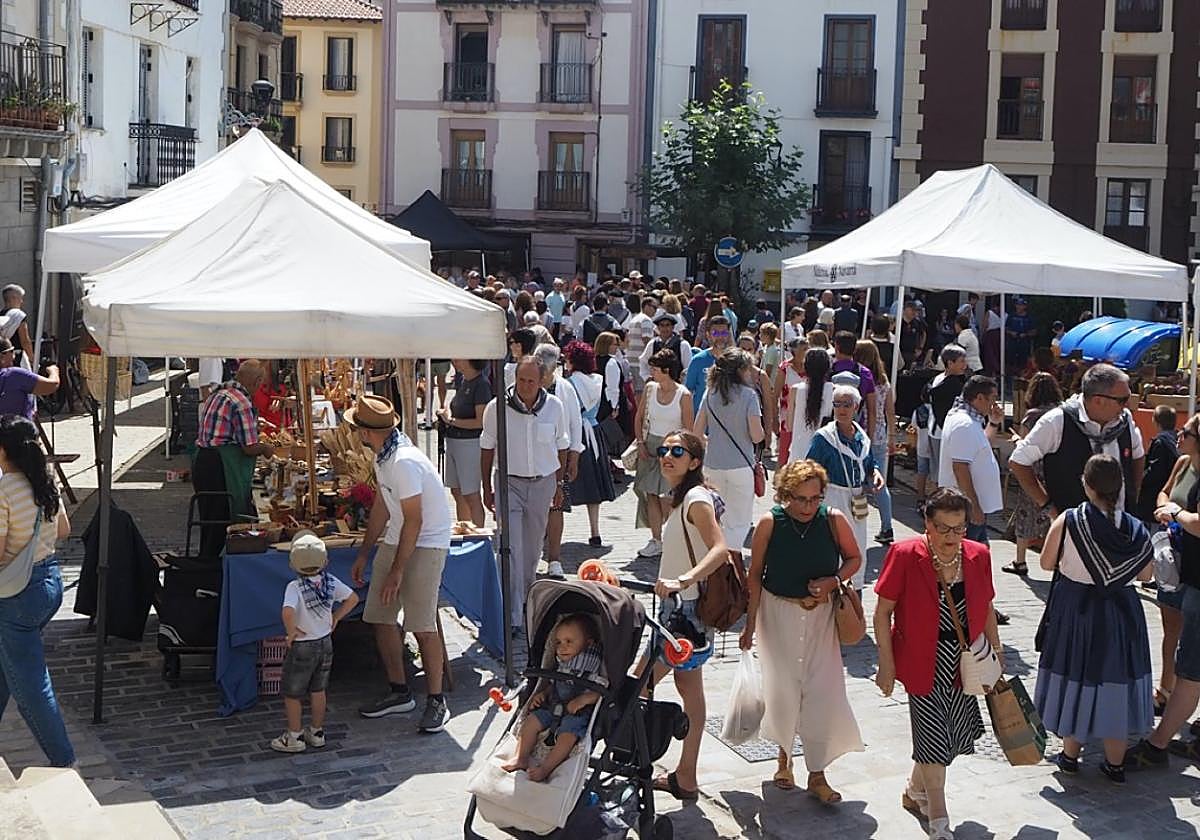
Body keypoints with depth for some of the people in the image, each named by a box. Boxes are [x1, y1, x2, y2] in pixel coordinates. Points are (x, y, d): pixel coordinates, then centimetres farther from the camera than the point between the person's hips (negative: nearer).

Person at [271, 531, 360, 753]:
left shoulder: (295, 587, -22)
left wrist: (291, 632, -21)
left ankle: (295, 736, 18)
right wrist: (335, 618, 9)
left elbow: (288, 612, -38)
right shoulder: (330, 581, -6)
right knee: (318, 690, 19)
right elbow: (353, 598, 1)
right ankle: (317, 732, 28)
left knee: (292, 693, 10)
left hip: (302, 646, -6)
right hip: (326, 643, 6)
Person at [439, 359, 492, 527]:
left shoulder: (481, 384, -17)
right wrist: (447, 411, 0)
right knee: (457, 492, 16)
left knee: (472, 496, -3)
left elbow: (480, 421, -21)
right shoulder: (461, 380, 9)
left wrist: (452, 421, -14)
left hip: (470, 442, -9)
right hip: (453, 442, 9)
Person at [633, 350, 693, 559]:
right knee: (651, 495, 4)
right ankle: (656, 540, 11)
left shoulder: (683, 395, -11)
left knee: (667, 499, -7)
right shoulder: (650, 388, 2)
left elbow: (688, 429, -7)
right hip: (650, 444, 5)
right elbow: (639, 418, 13)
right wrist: (641, 443, 4)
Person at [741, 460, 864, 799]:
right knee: (782, 688, 6)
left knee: (823, 691, -4)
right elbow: (755, 575, -3)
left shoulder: (834, 520, -9)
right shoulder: (770, 523, -11)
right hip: (778, 613, 0)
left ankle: (817, 775, 6)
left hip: (821, 615, 0)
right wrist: (751, 624, -1)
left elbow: (854, 558, 6)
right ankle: (784, 756, 32)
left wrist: (833, 581, -14)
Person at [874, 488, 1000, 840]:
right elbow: (883, 612, -9)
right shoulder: (905, 555, -13)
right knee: (934, 737, -5)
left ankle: (915, 792, 39)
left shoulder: (978, 556, 0)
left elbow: (986, 610, 11)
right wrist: (887, 663, -10)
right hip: (924, 662, -5)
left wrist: (996, 656, 11)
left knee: (951, 735, 13)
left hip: (964, 662, 5)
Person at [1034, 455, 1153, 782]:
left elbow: (1047, 563, -6)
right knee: (1116, 683, 12)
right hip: (1121, 615, 1)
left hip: (1074, 611, -1)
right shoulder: (1136, 529, -10)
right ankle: (1115, 763, 20)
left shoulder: (1068, 521, -16)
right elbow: (1145, 574, 2)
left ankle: (1070, 755, 24)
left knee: (1075, 678, 14)